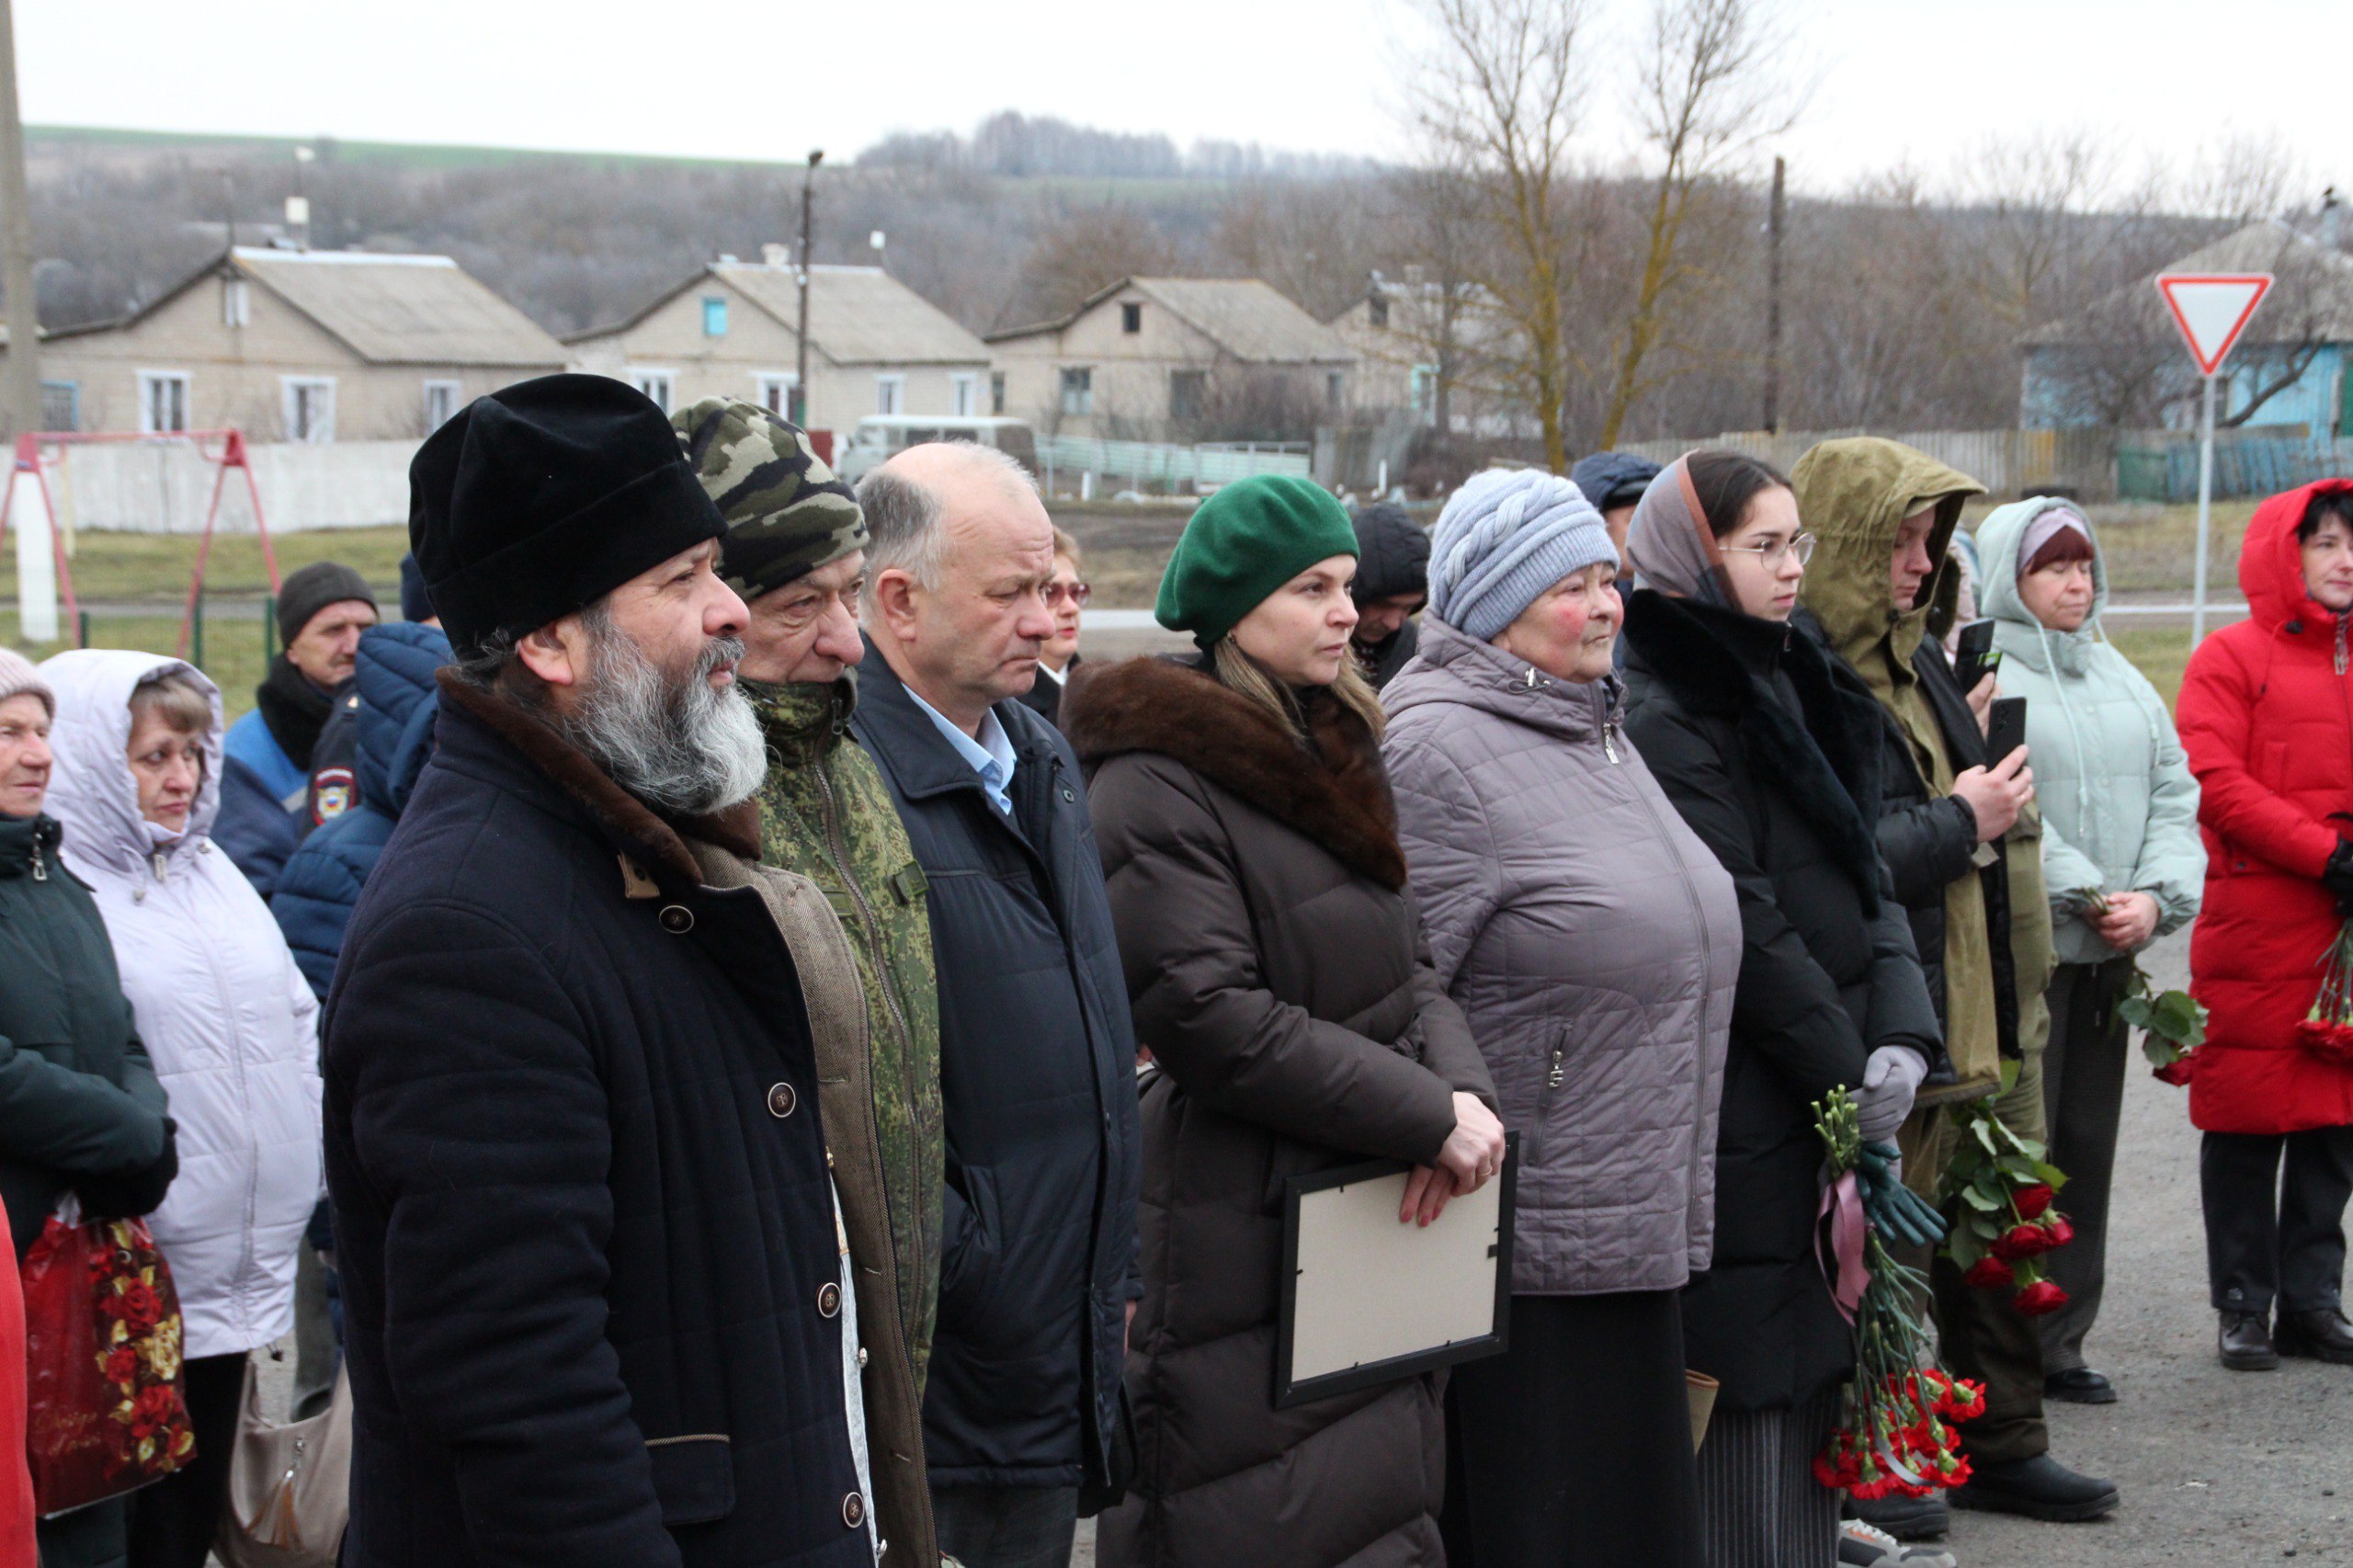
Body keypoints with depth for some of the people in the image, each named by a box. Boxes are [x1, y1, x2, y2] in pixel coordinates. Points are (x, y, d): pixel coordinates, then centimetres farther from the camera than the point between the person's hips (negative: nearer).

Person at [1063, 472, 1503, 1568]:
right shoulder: (1157, 785, -13)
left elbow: (1408, 970, 14)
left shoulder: (1334, 749, 15)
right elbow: (1216, 1022, -20)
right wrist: (1429, 1117, -17)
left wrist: (1462, 1087, -7)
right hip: (1241, 1241, -8)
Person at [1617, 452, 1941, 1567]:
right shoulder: (1666, 713, -12)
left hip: (1832, 1092, 8)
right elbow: (1741, 925, -16)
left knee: (1816, 1353, 12)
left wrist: (1899, 1034, -4)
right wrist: (1849, 1071, -11)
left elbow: (1864, 873, 10)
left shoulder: (1790, 683, 15)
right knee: (1752, 1380, -3)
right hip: (1744, 1106, -8)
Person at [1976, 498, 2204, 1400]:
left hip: (2109, 954, 7)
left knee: (2087, 1144, 11)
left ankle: (2060, 1340, 20)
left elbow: (2174, 794, 12)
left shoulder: (2122, 681, 16)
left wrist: (2155, 897, -4)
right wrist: (2089, 897, -17)